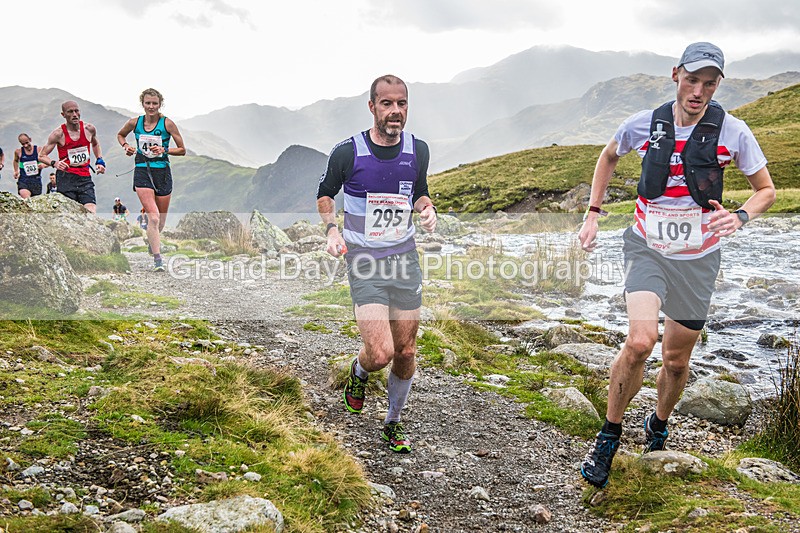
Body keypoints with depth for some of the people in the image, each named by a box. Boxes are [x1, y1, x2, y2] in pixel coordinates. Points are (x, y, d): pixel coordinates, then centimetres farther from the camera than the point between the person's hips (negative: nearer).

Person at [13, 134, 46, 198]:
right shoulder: (18, 151, 5)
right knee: (26, 200, -24)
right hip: (23, 180, -1)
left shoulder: (38, 150, 0)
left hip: (36, 179, 1)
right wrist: (16, 171, 15)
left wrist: (43, 165, -15)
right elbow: (16, 161, 27)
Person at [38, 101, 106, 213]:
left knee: (91, 211, -13)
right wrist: (54, 163, -18)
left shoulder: (89, 129, 4)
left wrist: (100, 161, 13)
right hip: (66, 177, -2)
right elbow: (41, 156, 2)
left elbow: (95, 144, 28)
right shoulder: (58, 134, -5)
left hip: (85, 177, 3)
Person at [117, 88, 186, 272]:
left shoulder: (167, 123, -3)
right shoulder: (135, 122, 2)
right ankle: (157, 259, -14)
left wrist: (164, 150, -15)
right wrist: (125, 145, 3)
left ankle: (152, 240, 46)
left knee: (161, 219, 12)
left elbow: (182, 150, 0)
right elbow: (120, 135, 23)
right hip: (142, 172, -1)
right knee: (153, 217, -17)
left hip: (162, 172, 1)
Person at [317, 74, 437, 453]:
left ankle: (393, 423, 32)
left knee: (406, 354, 8)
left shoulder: (418, 150, 1)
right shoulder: (347, 152, -10)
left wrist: (428, 209, -4)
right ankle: (359, 371, 23)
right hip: (364, 263, -4)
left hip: (405, 257, 4)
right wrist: (331, 229, -9)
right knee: (380, 354, -16)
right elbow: (325, 192, 8)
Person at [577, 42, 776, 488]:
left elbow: (767, 190, 3)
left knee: (676, 359, 11)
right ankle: (609, 436, -2)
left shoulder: (733, 132, -9)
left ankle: (659, 425, 43)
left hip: (698, 258, 1)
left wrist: (740, 217, -18)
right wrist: (593, 213, 7)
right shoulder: (644, 125, -7)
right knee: (640, 342, -24)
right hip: (648, 250, -1)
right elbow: (609, 156, 15)